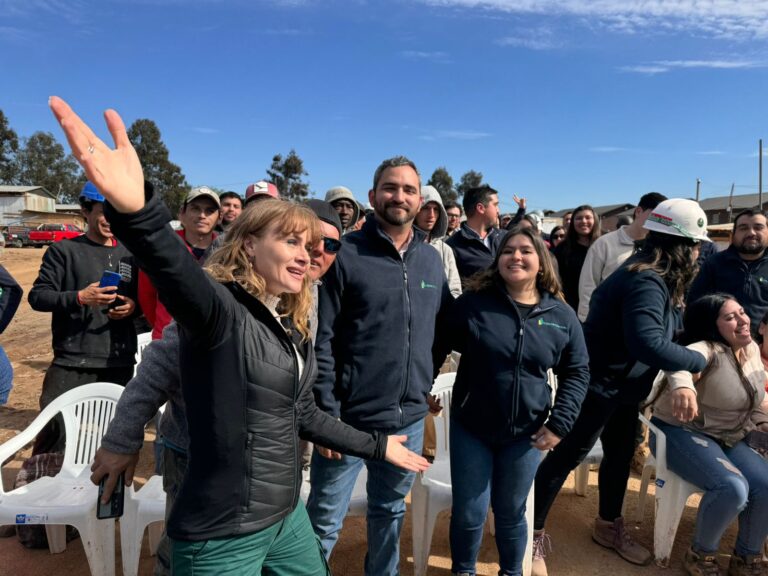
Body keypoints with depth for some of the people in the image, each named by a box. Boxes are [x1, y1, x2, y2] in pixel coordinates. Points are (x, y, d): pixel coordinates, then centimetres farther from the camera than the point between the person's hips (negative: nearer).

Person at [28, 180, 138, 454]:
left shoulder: (129, 254, 11)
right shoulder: (64, 250, -1)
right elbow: (37, 296, -5)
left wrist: (133, 305, -5)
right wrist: (79, 297, -21)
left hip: (120, 362, 4)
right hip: (72, 361, -3)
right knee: (55, 428, -3)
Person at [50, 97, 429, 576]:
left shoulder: (291, 327, 5)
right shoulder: (219, 310, -18)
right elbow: (178, 274, -41)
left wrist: (377, 446, 20)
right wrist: (133, 209, -61)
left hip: (285, 515, 8)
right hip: (223, 535, -7)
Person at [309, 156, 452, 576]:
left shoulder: (432, 259, 6)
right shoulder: (345, 254, -10)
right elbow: (321, 340, -12)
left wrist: (426, 382, 9)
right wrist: (326, 414, -14)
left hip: (410, 419, 5)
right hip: (349, 418, -4)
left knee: (390, 513, 24)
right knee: (324, 522, 10)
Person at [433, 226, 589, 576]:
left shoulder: (561, 315, -3)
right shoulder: (473, 303, -9)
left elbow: (577, 373, 4)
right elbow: (436, 348, -4)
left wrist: (559, 423, -4)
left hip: (525, 433, 2)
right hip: (471, 428, -1)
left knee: (511, 512, 18)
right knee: (468, 513, 9)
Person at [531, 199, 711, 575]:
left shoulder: (655, 277, 6)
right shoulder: (646, 282, -26)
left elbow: (666, 333, 12)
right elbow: (648, 344, -37)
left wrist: (682, 381, -1)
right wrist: (699, 360, -22)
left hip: (622, 386, 10)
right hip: (598, 384, -10)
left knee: (621, 454, 21)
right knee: (566, 457, 1)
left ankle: (609, 526, 42)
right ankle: (533, 535, 16)